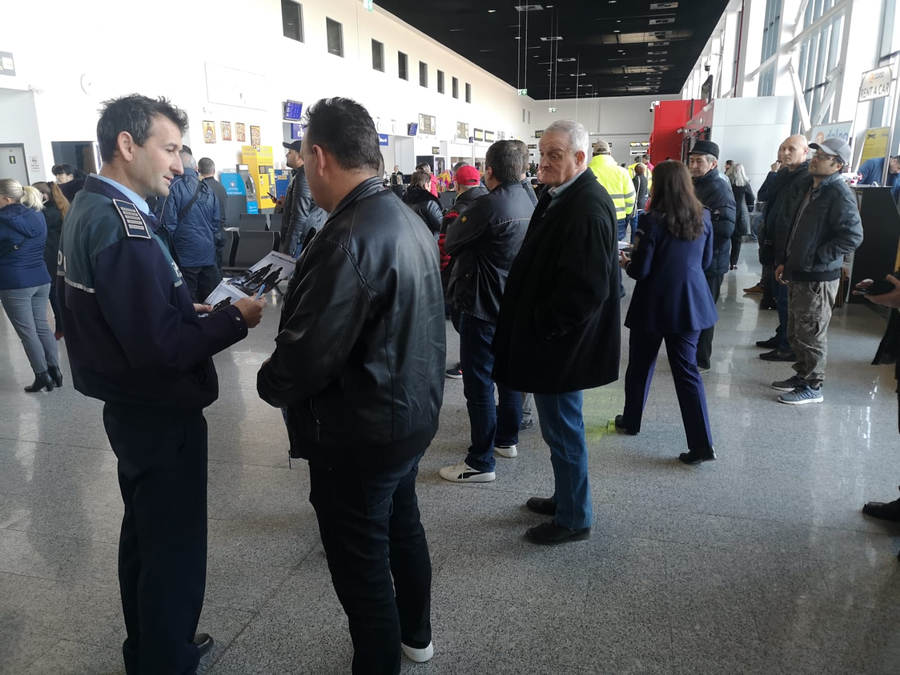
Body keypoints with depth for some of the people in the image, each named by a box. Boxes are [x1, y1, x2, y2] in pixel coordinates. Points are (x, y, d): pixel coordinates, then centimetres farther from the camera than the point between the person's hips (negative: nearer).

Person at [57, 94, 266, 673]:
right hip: (161, 414, -11)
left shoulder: (88, 208, 6)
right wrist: (235, 319, -18)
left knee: (145, 533, 24)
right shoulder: (124, 227, -25)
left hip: (131, 407, 11)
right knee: (175, 550, 5)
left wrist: (189, 308, 6)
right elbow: (160, 345, -29)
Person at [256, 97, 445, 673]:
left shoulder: (349, 238, -26)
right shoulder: (408, 219, 4)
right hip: (411, 412, 10)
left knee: (362, 565, 8)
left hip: (359, 432, -10)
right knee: (402, 527, 26)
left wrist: (269, 384, -5)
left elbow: (308, 352, -26)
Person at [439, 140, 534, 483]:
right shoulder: (527, 202, 6)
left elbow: (452, 241, -12)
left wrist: (461, 220, 6)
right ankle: (507, 439, 35)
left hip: (482, 305, -9)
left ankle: (481, 462, 5)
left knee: (479, 383, -2)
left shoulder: (488, 205, -21)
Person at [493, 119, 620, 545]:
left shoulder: (587, 207, -22)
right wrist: (531, 320, 13)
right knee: (560, 426, 21)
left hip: (560, 343, -10)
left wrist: (543, 326, -17)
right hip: (549, 335, 10)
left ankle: (574, 518, 22)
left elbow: (586, 288, -28)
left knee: (562, 430, 4)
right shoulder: (561, 198, 10)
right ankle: (566, 498, 39)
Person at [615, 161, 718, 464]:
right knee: (687, 368, 6)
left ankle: (631, 421, 34)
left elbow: (640, 270, -13)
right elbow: (705, 261, 11)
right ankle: (702, 443, 1)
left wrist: (625, 262, 8)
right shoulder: (703, 217, 0)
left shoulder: (653, 221, -15)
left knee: (640, 364, 16)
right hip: (691, 302, 4)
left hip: (654, 304, -4)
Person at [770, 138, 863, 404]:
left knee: (811, 334, 0)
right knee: (795, 332, 18)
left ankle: (812, 386, 12)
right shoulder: (807, 188, 13)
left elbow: (852, 237, -21)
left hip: (818, 279, -9)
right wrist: (784, 262, 13)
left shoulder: (839, 194, -14)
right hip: (797, 274, 9)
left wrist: (813, 259, -20)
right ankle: (802, 374, 32)